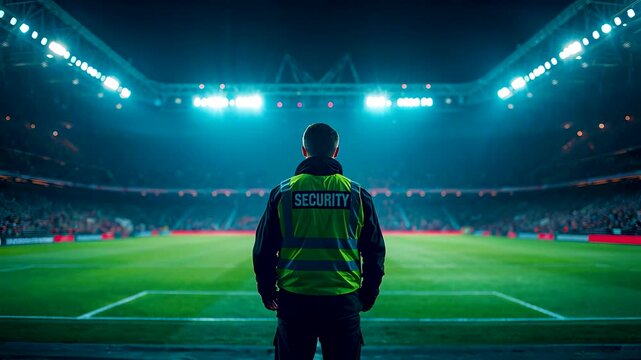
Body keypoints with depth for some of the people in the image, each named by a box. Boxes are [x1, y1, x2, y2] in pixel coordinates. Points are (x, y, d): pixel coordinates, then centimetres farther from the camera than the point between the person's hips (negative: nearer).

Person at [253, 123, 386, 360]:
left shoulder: (283, 192, 0)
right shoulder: (357, 194, 1)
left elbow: (264, 250, 3)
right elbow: (375, 250, 5)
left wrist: (267, 292, 15)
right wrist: (368, 294, 16)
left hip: (293, 300, 0)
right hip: (343, 302, 0)